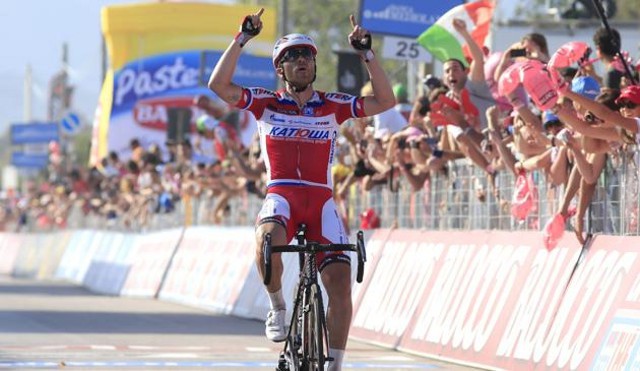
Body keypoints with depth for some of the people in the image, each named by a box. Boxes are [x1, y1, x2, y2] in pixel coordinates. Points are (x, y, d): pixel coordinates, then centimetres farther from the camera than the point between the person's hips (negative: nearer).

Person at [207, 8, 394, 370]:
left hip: (322, 200, 2)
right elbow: (219, 85, -6)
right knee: (268, 240, -37)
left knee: (340, 282, -12)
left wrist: (367, 52, -2)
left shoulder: (333, 106, 11)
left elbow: (386, 100, 4)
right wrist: (242, 39, -10)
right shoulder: (268, 103, 7)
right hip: (282, 194, -2)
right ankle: (277, 306, -8)